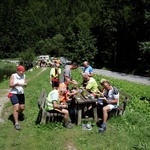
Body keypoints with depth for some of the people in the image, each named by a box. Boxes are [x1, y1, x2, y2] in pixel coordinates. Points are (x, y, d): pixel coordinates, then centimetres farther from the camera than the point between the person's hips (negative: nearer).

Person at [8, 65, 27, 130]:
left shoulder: (23, 76, 3)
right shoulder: (13, 75, -9)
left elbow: (25, 83, 3)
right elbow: (10, 85, -13)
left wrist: (25, 84, -21)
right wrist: (16, 84, -31)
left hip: (21, 94, 5)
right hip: (14, 94, -5)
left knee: (22, 108, 12)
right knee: (16, 108, -14)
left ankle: (18, 114, 45)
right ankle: (16, 123, -8)